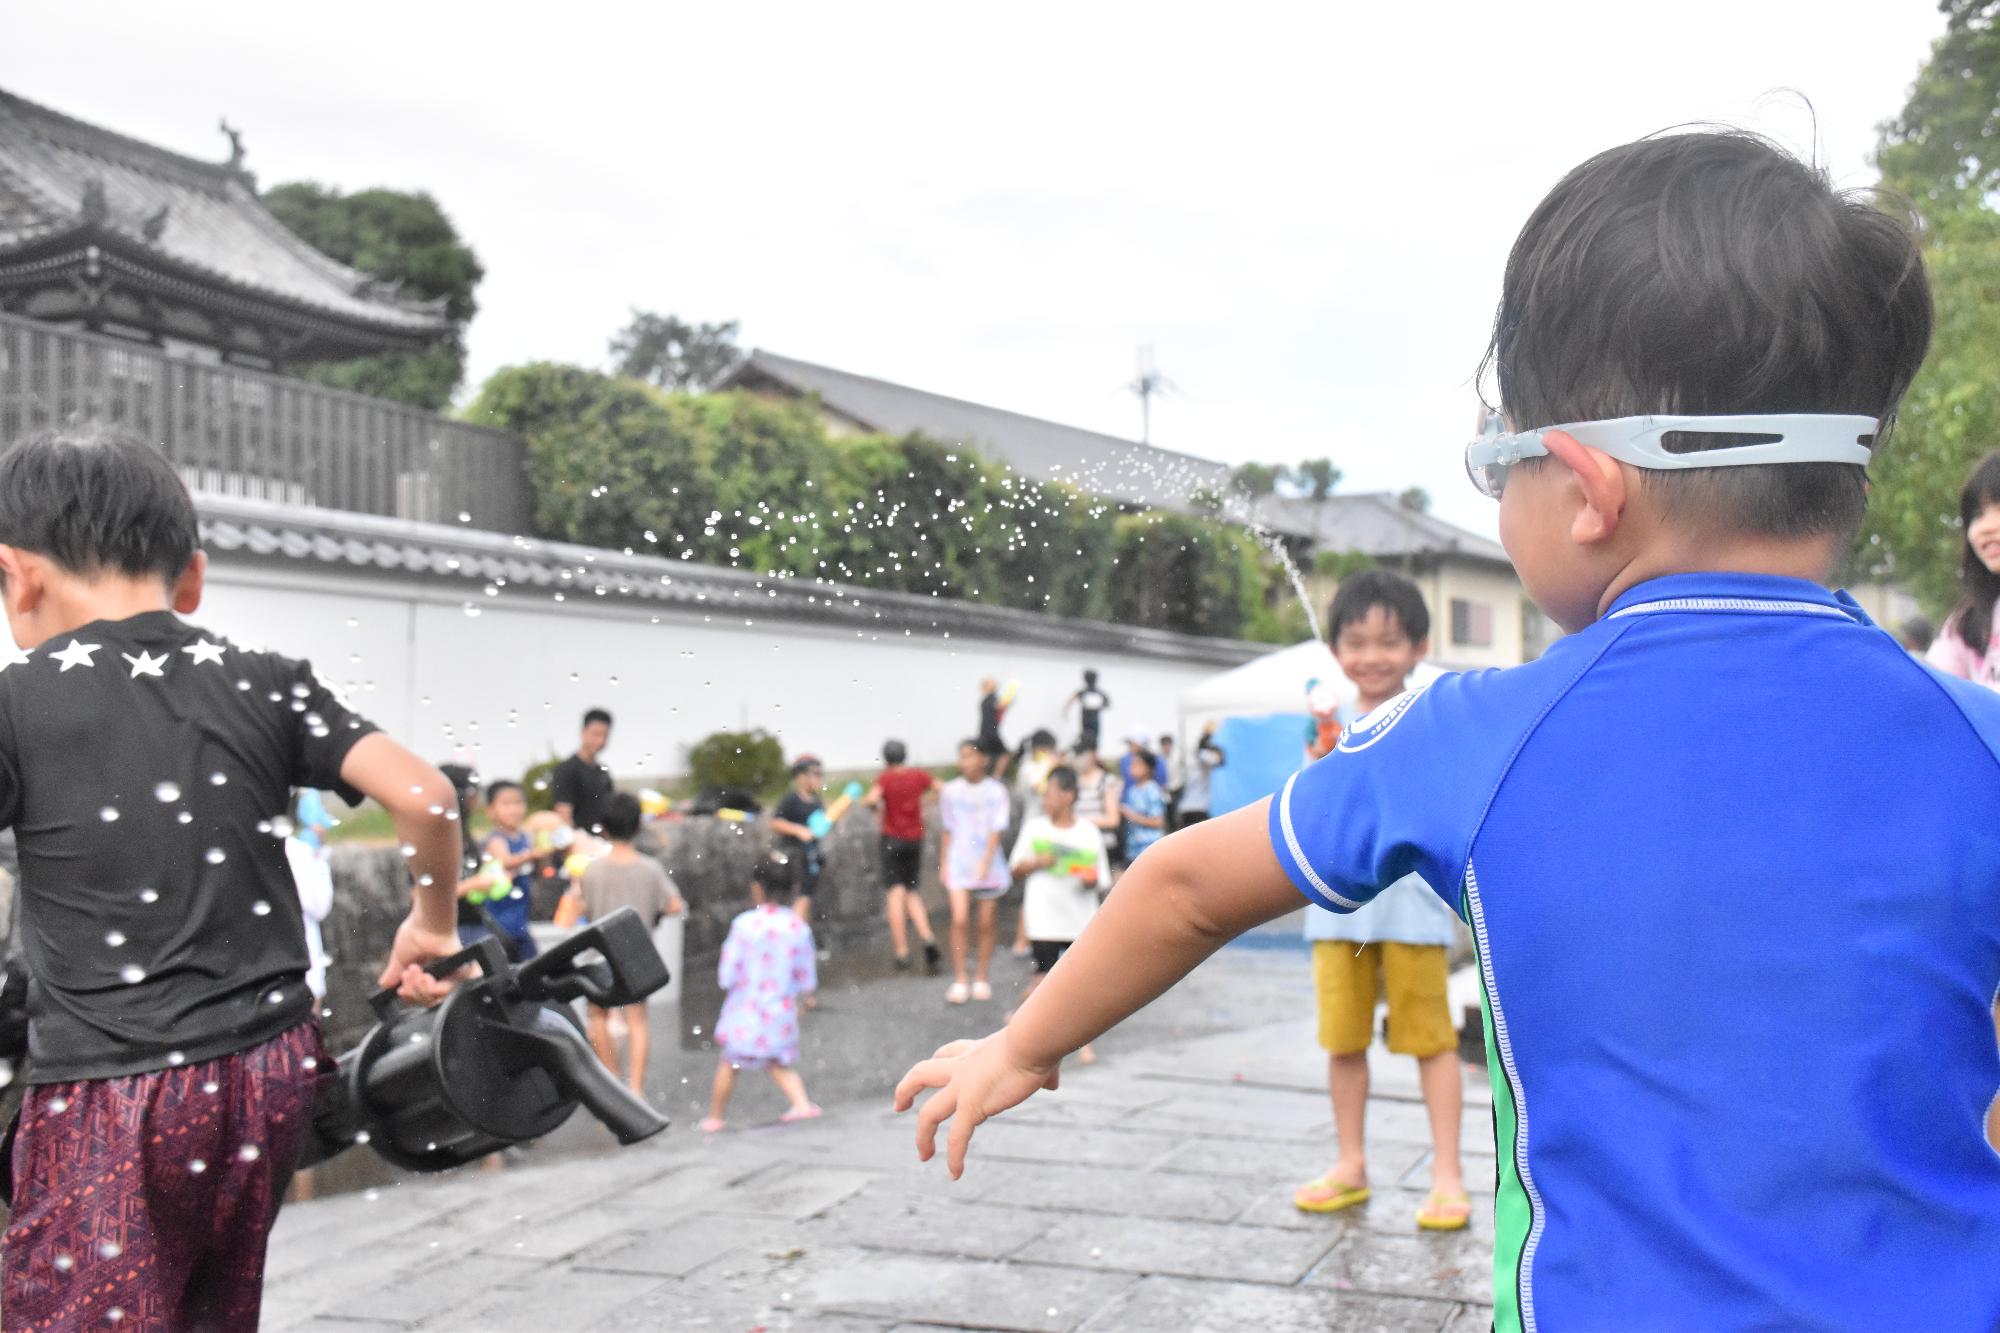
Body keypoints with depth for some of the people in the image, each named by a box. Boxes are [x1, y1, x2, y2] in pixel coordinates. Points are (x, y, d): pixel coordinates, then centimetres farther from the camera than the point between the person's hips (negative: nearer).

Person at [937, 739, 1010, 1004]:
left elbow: (996, 831, -6)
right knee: (960, 920, -12)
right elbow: (947, 831, 10)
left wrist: (985, 863, -17)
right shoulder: (950, 791, 4)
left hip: (989, 866, 0)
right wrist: (944, 864, 8)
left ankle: (981, 979, 17)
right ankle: (959, 980, -5)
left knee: (986, 925, 5)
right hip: (958, 863, 0)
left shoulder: (995, 791, -2)